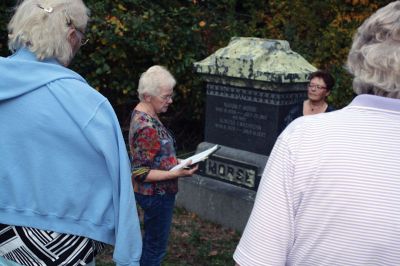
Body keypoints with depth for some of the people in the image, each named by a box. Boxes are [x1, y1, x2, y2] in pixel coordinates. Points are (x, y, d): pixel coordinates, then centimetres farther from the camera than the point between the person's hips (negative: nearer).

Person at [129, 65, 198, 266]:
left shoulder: (141, 112, 2)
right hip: (156, 195, -9)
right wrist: (175, 173, -30)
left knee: (150, 241, 24)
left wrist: (175, 162, 6)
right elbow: (140, 172, -25)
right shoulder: (147, 128, -27)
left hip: (152, 193, 10)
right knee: (156, 246, 7)